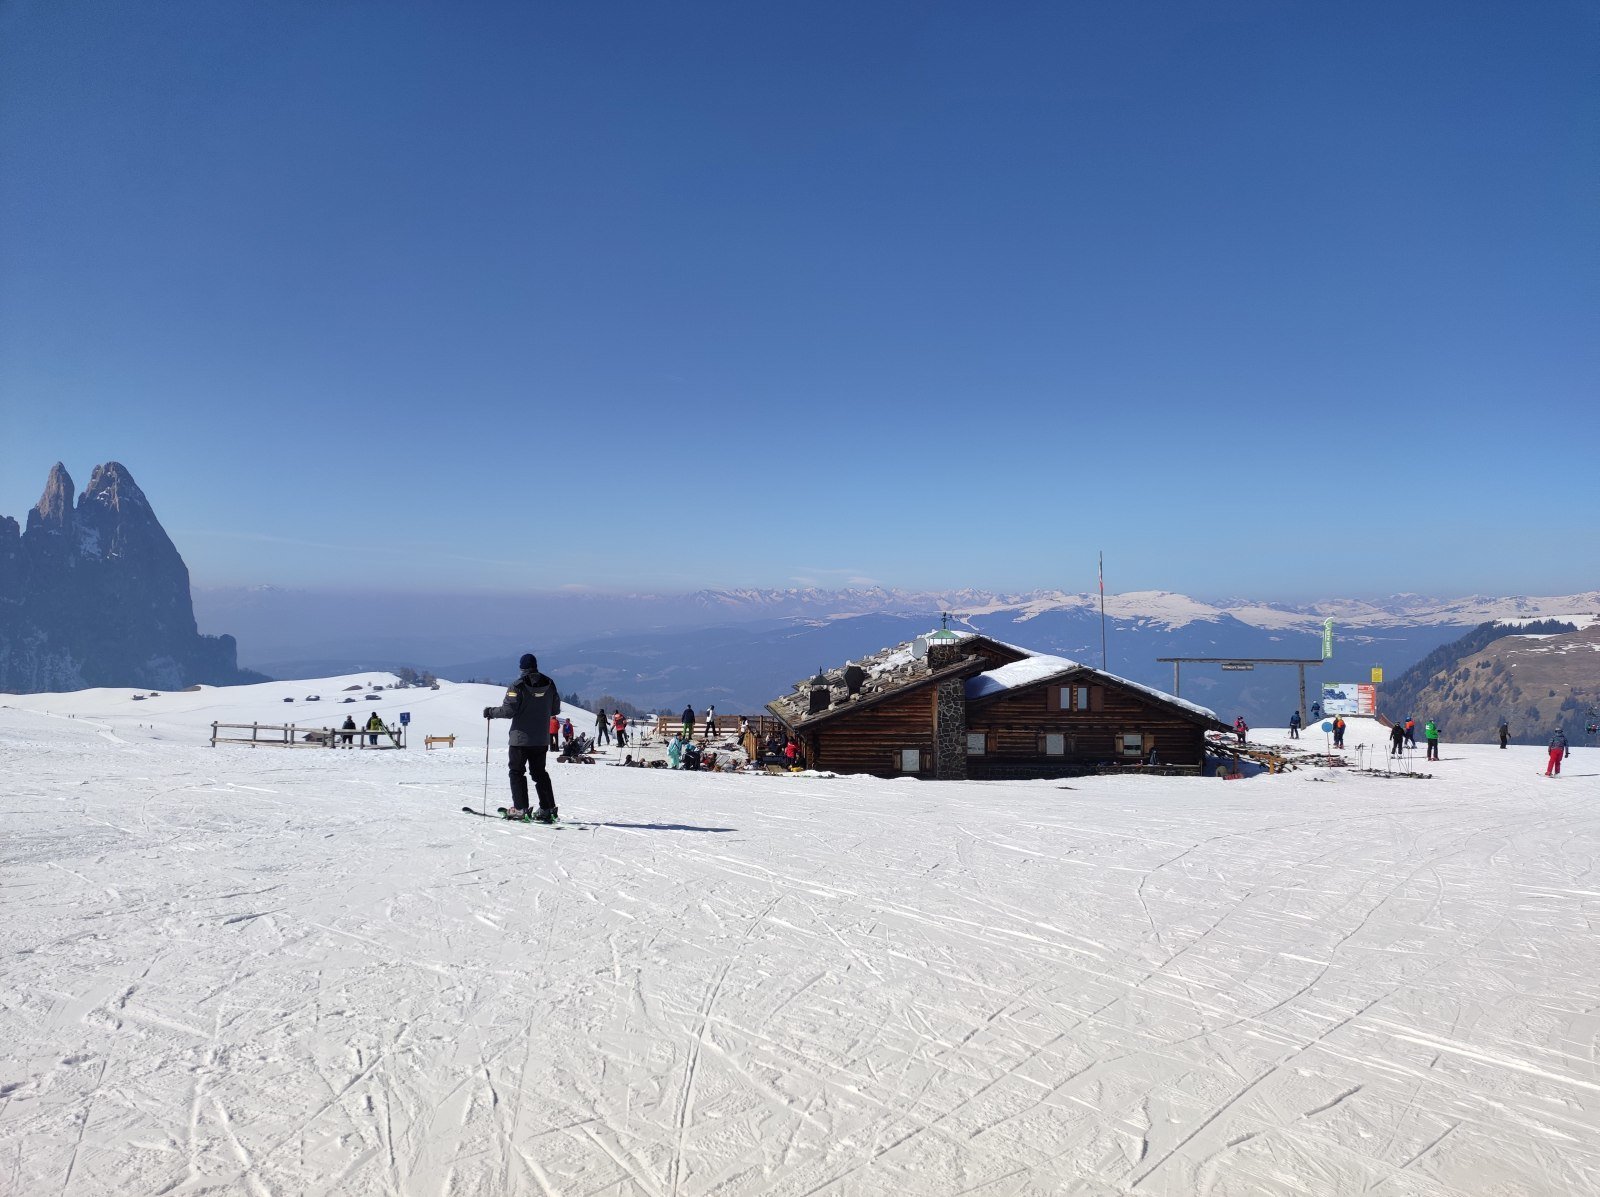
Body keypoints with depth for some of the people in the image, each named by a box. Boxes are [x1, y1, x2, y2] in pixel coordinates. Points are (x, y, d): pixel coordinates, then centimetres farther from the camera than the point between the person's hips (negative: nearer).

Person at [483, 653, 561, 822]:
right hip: (542, 739, 5)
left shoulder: (518, 686, -12)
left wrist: (490, 712, 0)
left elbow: (508, 710, -17)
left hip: (520, 737, -5)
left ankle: (520, 809, 2)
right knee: (540, 773, 13)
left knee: (517, 771, 7)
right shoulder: (549, 684, 3)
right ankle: (548, 809, 8)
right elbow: (555, 710, 9)